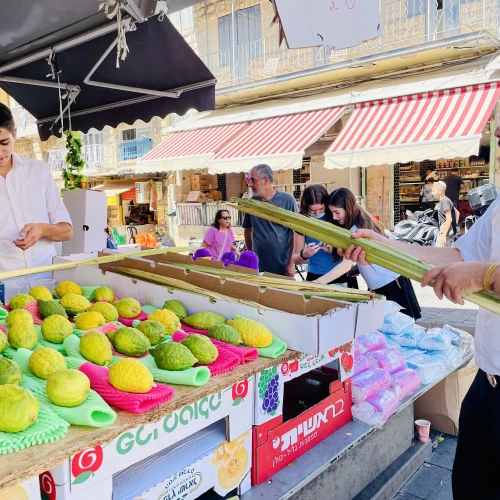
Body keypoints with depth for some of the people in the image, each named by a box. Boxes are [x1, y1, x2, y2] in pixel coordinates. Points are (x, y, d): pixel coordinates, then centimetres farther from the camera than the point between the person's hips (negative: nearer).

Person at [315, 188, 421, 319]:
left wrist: (317, 282, -33)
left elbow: (346, 265, -29)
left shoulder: (357, 229, -21)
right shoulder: (363, 221, 8)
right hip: (381, 284, 9)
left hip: (389, 283, -9)